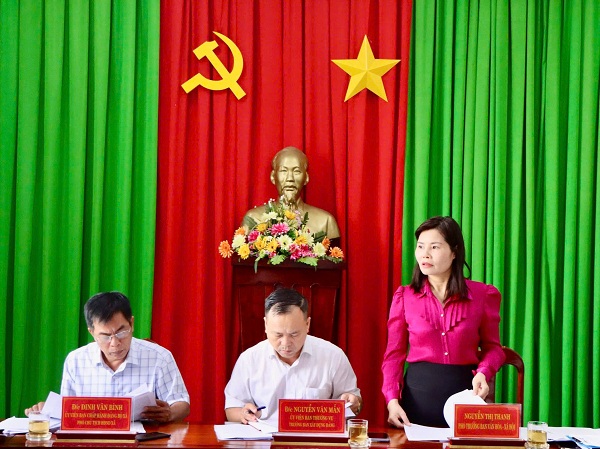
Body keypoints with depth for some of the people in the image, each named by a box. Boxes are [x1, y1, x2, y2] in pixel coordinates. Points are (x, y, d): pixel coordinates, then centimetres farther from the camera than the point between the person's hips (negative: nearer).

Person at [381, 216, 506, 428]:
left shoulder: (482, 295, 0)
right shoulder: (404, 297, 2)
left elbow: (492, 347, 7)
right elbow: (394, 354, 3)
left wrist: (483, 373, -13)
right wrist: (392, 400, -10)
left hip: (464, 391, 0)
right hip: (418, 392, 1)